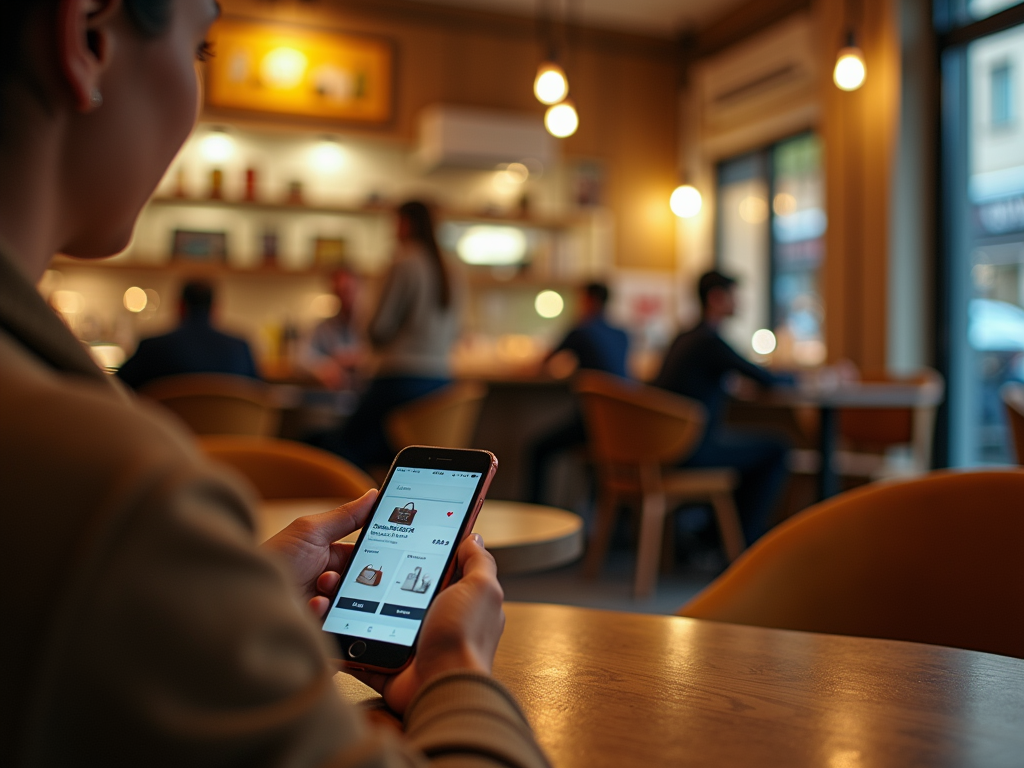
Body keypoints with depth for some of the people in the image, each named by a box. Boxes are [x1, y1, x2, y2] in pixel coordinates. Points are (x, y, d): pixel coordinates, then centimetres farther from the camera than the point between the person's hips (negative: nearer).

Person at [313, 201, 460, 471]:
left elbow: (380, 328, -6)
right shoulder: (446, 271, 13)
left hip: (403, 380, -7)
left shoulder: (405, 264, -7)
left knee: (344, 447, 3)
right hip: (439, 379, 7)